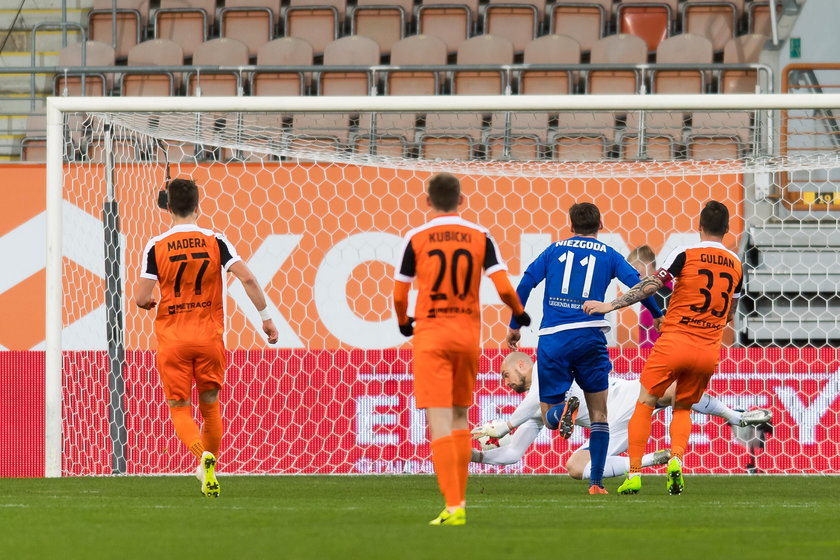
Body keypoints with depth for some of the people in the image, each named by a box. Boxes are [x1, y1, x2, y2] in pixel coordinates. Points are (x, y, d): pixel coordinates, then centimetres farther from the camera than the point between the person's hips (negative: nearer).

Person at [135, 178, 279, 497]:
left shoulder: (156, 247, -5)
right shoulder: (215, 242, -1)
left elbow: (142, 299, -7)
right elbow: (247, 279, -11)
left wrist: (149, 302, 17)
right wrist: (266, 318, -3)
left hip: (172, 340, -2)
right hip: (210, 338, 2)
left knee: (180, 409, 2)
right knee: (210, 405, 18)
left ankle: (203, 456, -25)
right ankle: (209, 468, 20)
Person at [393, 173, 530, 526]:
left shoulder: (416, 238, -3)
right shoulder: (480, 237, 2)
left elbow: (399, 295, 1)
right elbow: (504, 288, -3)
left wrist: (403, 323, 22)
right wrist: (519, 313, 18)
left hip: (430, 335, -3)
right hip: (468, 334, 3)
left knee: (439, 423, -7)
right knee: (460, 418, 18)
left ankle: (452, 506, -15)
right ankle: (459, 500, 19)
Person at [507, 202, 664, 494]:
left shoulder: (554, 250, 13)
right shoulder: (607, 254, 9)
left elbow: (525, 283, 5)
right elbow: (636, 283, -3)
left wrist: (514, 326, 11)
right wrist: (658, 316, 9)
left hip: (552, 341, 1)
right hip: (589, 337, -1)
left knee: (549, 418, 7)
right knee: (599, 415, 10)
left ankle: (562, 410, -29)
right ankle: (596, 483, -1)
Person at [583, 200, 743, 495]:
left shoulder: (685, 254, -5)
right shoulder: (736, 265, 9)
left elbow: (650, 286, -8)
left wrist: (611, 305, -2)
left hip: (675, 341, -4)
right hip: (709, 351, 4)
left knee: (644, 403, 7)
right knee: (683, 408, 20)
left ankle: (634, 473, 0)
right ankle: (676, 460, -6)